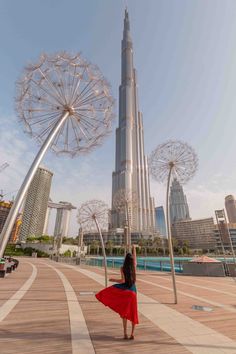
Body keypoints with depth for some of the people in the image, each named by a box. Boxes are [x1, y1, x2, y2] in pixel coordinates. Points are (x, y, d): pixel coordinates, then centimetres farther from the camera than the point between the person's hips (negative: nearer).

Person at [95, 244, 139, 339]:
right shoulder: (134, 266, -6)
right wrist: (134, 248, 24)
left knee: (124, 312, 12)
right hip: (133, 291, 2)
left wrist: (113, 280, -5)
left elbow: (123, 280, -20)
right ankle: (132, 333, 14)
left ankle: (125, 333, 10)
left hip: (124, 291, -2)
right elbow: (134, 257, 9)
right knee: (133, 312, 12)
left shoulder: (122, 268, -14)